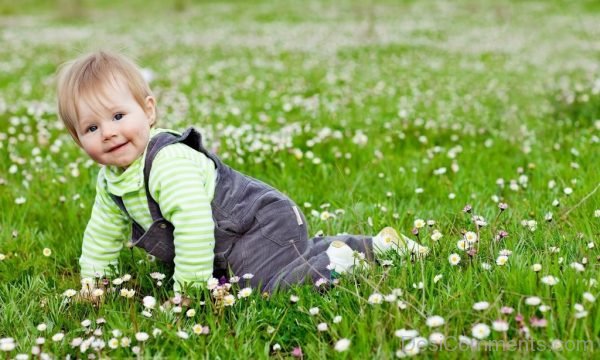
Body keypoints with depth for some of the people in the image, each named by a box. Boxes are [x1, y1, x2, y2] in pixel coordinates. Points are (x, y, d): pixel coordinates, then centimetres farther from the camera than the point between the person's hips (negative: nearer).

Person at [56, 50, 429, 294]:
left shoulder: (170, 162, -30)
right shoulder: (110, 179, 3)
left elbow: (195, 224, -37)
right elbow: (102, 233, 18)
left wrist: (188, 289, -30)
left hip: (261, 226, -10)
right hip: (230, 246, 10)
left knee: (270, 284, -29)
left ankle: (337, 257, -7)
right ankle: (376, 244, 32)